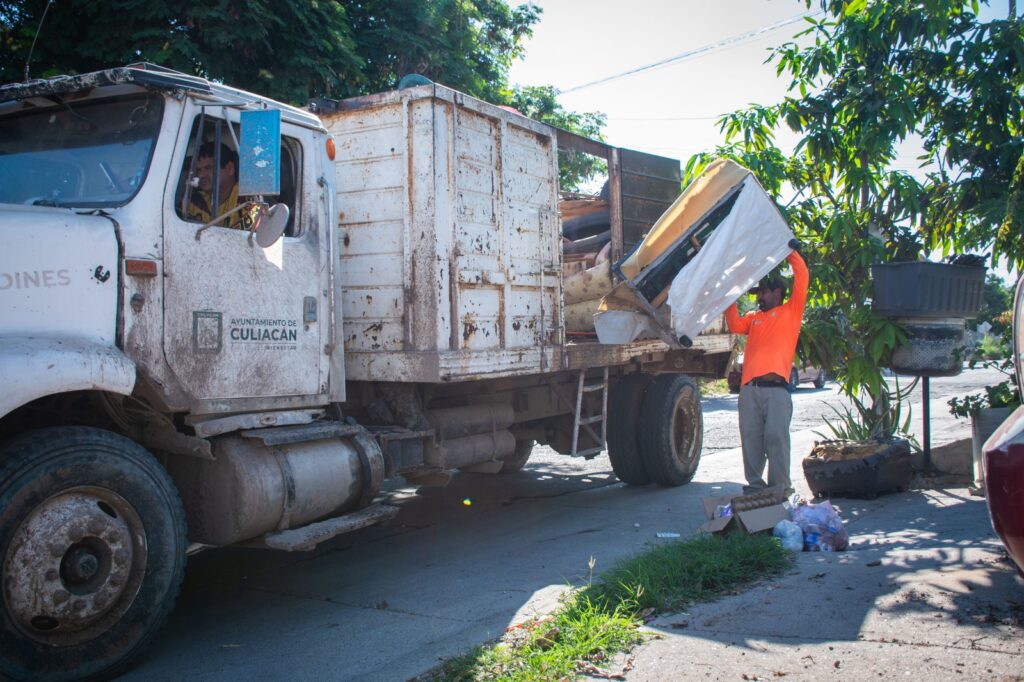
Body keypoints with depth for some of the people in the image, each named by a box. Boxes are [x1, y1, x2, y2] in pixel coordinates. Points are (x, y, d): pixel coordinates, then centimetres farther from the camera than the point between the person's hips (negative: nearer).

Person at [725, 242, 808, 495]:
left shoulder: (790, 311, 14)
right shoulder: (754, 317, 29)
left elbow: (801, 277, 6)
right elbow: (735, 325, 11)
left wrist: (791, 252, 12)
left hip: (776, 387, -5)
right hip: (749, 387, 5)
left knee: (776, 436, -9)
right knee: (750, 437, 2)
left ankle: (780, 486, -2)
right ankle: (755, 484, 10)